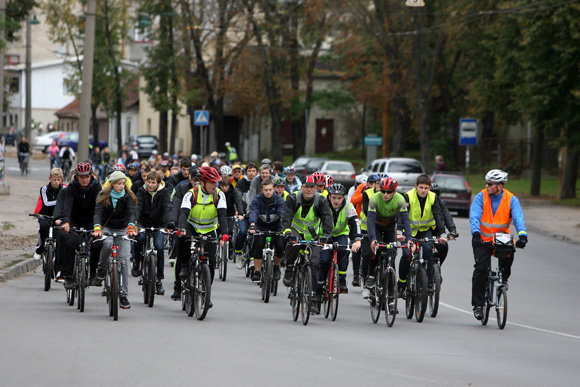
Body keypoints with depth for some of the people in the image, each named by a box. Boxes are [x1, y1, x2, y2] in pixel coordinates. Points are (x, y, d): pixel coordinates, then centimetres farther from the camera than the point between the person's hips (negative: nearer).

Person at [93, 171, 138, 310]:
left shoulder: (128, 197, -8)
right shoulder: (104, 196, -9)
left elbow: (131, 213, -24)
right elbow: (98, 212, -22)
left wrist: (131, 227, -44)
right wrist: (97, 228, -41)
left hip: (123, 230, 1)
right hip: (107, 228, -1)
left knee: (123, 261, -8)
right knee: (108, 243, -36)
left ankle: (124, 295, -4)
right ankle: (102, 267, -7)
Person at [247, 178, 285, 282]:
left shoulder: (278, 199, -14)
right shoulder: (257, 200, -15)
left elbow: (282, 213, -27)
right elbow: (253, 212, -31)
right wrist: (252, 225, -51)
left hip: (276, 227, 0)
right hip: (261, 227, 0)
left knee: (280, 246, -19)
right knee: (258, 245, -22)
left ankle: (276, 267, 10)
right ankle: (256, 272, -11)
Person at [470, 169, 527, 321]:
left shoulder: (511, 199, -6)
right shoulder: (481, 197, -7)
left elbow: (518, 218, -19)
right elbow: (474, 217, -19)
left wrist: (522, 235, -37)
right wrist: (476, 233, -38)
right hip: (482, 240, -2)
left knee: (509, 256, -23)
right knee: (481, 268, -17)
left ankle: (504, 278, 12)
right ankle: (478, 305, -8)